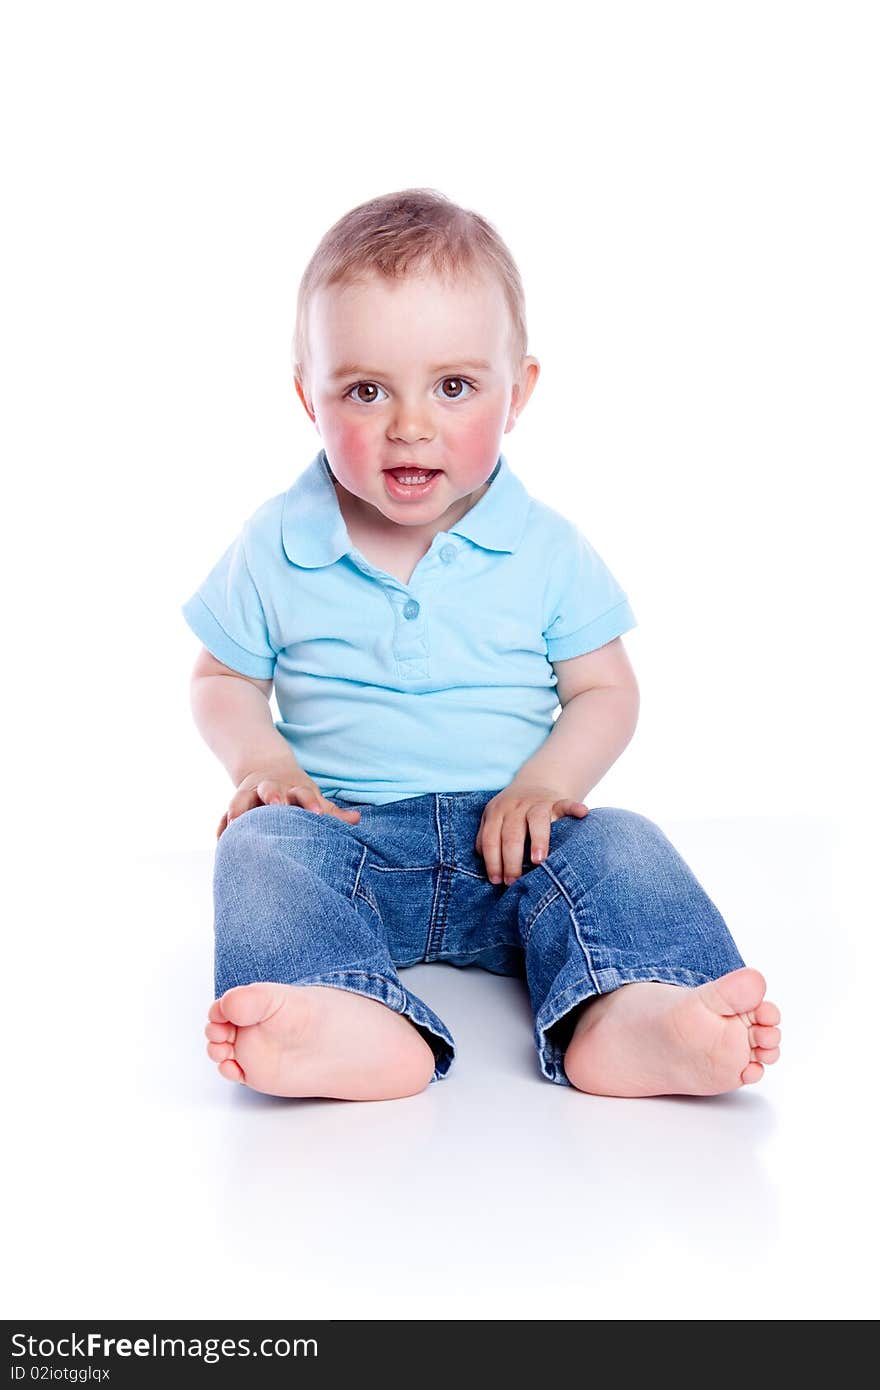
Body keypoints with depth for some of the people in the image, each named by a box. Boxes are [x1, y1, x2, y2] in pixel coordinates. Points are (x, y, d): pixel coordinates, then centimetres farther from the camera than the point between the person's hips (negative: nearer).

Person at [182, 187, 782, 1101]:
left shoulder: (546, 548, 2)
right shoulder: (274, 547, 2)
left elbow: (605, 691, 5)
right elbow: (220, 680, 11)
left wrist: (547, 780, -15)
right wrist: (261, 760, -11)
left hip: (508, 842, 1)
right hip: (346, 829, 0)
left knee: (616, 845, -26)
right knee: (263, 844, -30)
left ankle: (626, 1015, -52)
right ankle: (356, 1024, -55)